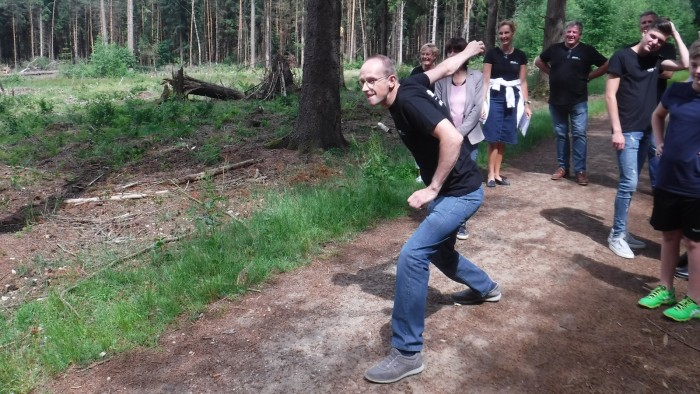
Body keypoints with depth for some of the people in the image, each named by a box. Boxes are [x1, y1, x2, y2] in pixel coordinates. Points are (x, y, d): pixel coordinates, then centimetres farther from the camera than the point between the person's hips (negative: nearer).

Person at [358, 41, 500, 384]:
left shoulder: (408, 99, -24)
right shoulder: (408, 86, 1)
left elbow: (452, 138, -33)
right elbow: (446, 67, 17)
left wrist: (432, 189, -27)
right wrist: (468, 51, 36)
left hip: (461, 191, -10)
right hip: (447, 191, 10)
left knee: (412, 254, -21)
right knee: (437, 251, 27)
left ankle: (407, 353, -13)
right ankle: (485, 288, 55)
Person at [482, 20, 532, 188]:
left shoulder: (520, 56, 6)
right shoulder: (492, 54, -1)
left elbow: (523, 82, 10)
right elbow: (485, 80, -3)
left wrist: (526, 103, 5)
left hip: (512, 99, 3)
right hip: (495, 98, -3)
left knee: (504, 138, 6)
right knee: (493, 138, -4)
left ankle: (497, 173, 15)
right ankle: (491, 174, 2)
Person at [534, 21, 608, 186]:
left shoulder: (587, 50, -4)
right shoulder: (555, 49, 3)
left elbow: (606, 65, 0)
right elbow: (539, 61, 19)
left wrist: (588, 76, -3)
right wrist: (551, 73, 8)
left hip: (578, 101, -3)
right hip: (556, 101, 3)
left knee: (579, 134, -5)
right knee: (561, 135, 10)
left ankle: (580, 170, 0)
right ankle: (563, 167, 19)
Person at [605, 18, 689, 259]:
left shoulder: (656, 61, 13)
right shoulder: (622, 56, -5)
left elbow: (685, 64, 1)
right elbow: (610, 95, -9)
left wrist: (675, 33, 6)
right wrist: (617, 130, -15)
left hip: (647, 130, 7)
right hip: (627, 130, -6)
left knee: (629, 183, 10)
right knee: (629, 183, -9)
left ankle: (621, 231, 18)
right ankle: (616, 235, 2)